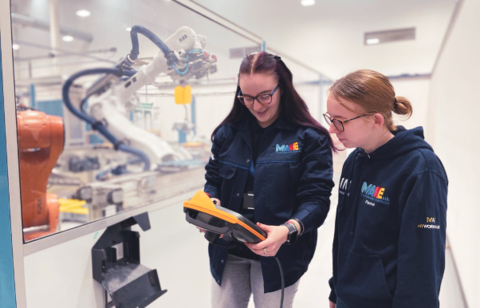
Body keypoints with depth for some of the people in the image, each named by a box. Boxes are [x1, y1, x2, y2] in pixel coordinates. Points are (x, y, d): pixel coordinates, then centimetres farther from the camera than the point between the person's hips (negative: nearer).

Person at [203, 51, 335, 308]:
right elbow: (213, 179, 7)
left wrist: (288, 230, -31)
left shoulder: (310, 138, -10)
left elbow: (316, 199, -13)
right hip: (228, 252, 3)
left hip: (278, 254, -3)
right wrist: (211, 206, -14)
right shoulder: (228, 132, 1)